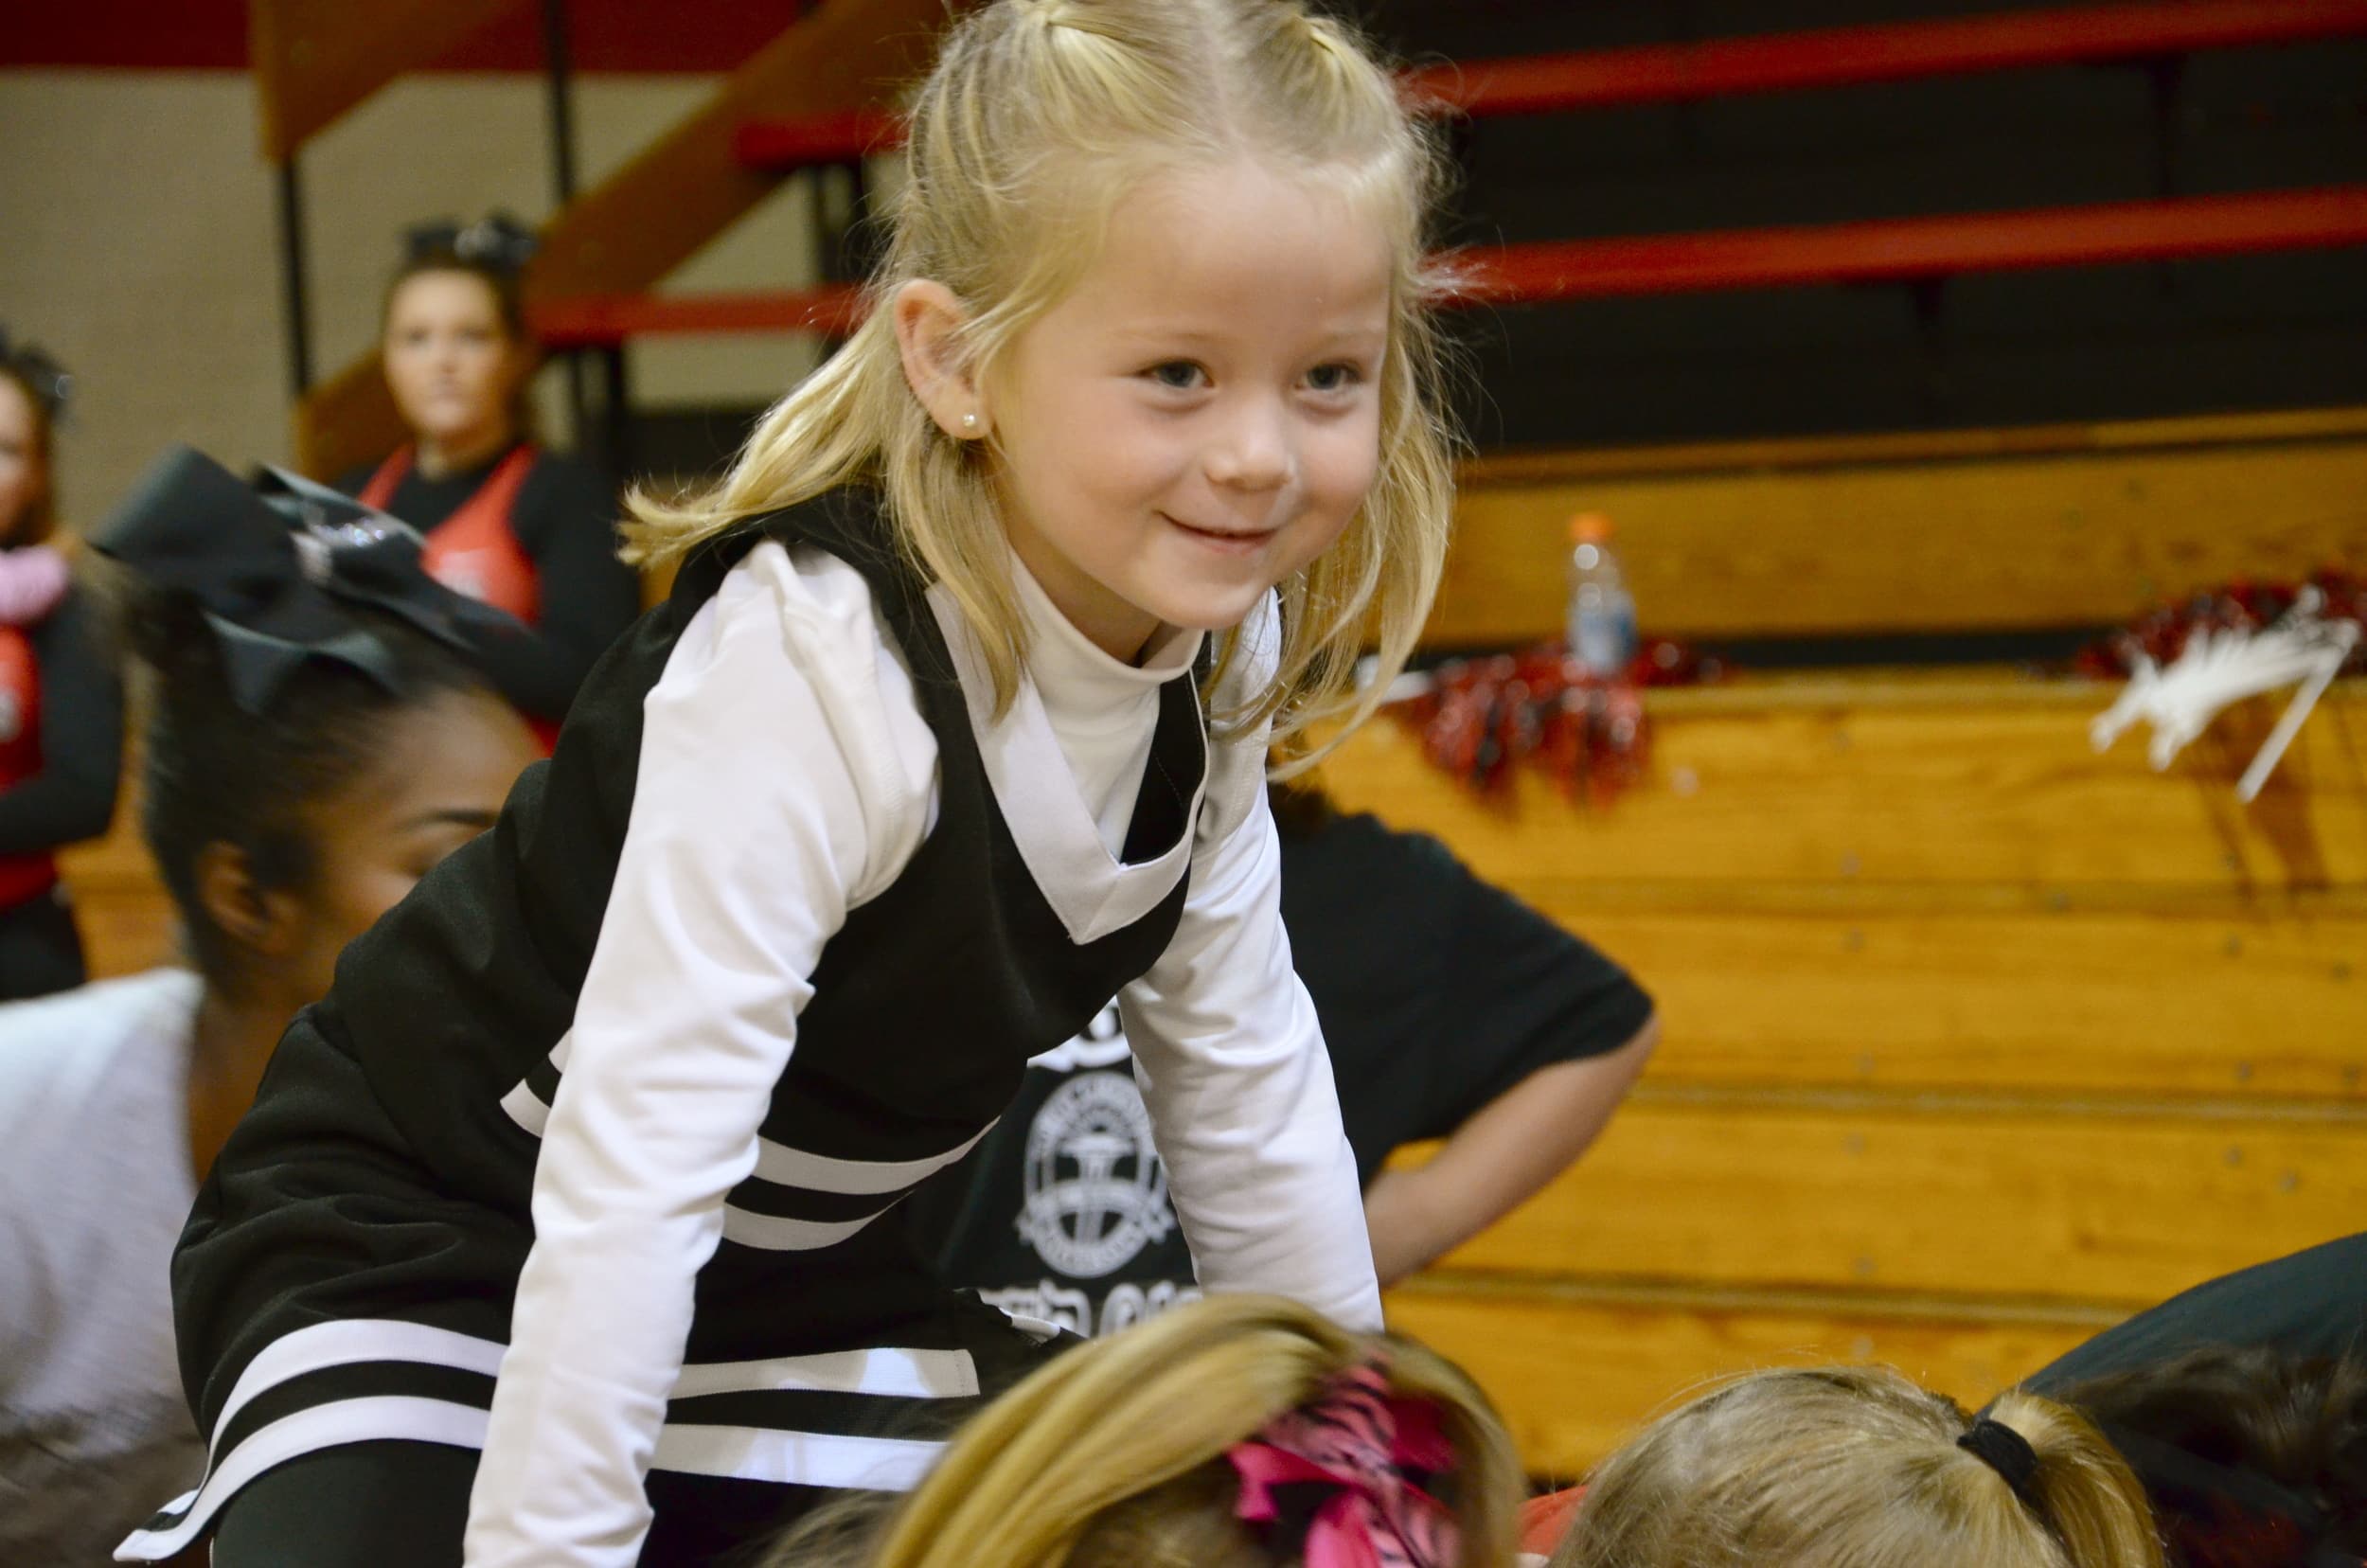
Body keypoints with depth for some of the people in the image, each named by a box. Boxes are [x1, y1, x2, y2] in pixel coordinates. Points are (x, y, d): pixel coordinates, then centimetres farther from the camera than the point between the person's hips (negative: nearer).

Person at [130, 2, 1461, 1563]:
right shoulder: (814, 673, -32)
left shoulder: (1206, 648, -9)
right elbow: (634, 1169, -34)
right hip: (419, 1241, -7)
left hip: (782, 1261, 7)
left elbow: (1244, 1068, 5)